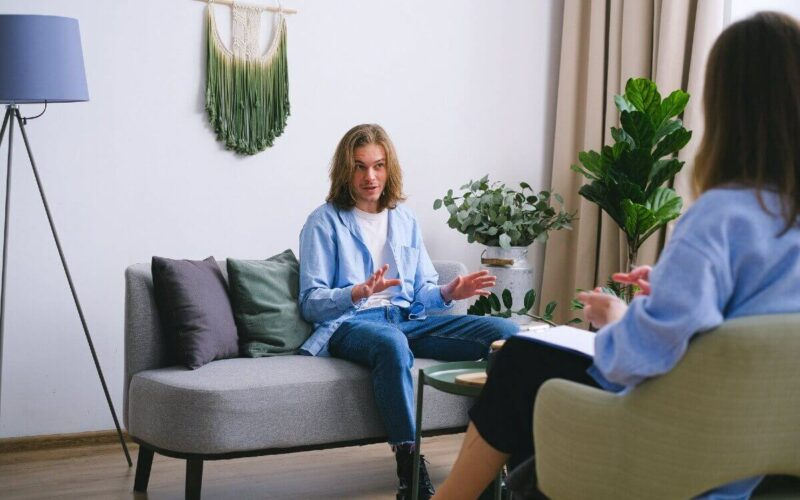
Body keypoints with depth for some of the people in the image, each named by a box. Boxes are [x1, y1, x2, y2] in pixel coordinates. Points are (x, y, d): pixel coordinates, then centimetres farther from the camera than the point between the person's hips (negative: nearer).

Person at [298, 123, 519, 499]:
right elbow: (311, 302, -2)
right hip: (350, 324, -5)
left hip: (408, 319, 6)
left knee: (505, 331, -17)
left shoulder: (405, 220, 20)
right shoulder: (325, 222, 5)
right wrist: (358, 293, -21)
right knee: (391, 342, -44)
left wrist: (447, 293, -4)